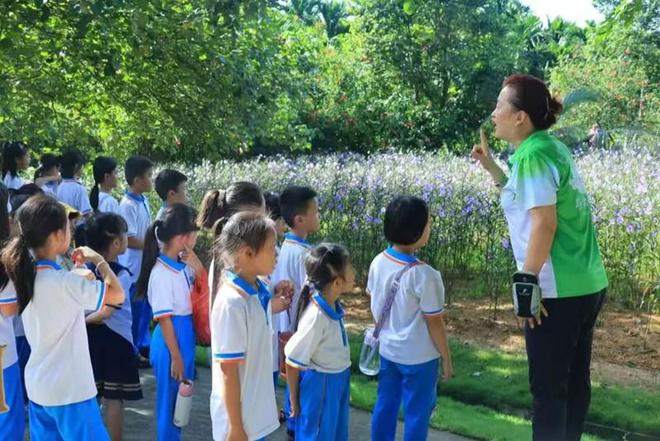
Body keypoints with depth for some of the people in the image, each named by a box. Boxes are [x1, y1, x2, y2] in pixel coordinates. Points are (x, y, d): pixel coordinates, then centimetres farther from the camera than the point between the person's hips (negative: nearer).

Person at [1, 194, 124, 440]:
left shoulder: (25, 275, 2)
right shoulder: (64, 282, -22)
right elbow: (117, 294, -18)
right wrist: (98, 260, -6)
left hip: (37, 387, 8)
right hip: (69, 390, -8)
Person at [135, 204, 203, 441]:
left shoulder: (183, 265, 1)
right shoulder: (161, 273, -20)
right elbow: (164, 318, -17)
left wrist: (197, 266, -5)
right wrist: (175, 356, -15)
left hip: (186, 339, 8)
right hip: (170, 344, -8)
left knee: (179, 402, 19)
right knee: (169, 402, 6)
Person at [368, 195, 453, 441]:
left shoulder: (378, 263, -6)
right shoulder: (424, 275, -26)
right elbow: (434, 323, -18)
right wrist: (446, 358, -6)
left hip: (387, 349, 6)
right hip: (418, 357, -6)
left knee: (385, 405, 19)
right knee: (416, 412, 8)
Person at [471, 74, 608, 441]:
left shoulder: (533, 153, -15)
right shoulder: (552, 147, 12)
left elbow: (544, 222, -22)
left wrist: (527, 281, -17)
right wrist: (492, 168, 17)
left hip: (559, 292, -9)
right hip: (588, 285, 9)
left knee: (548, 388, 3)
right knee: (574, 380, 17)